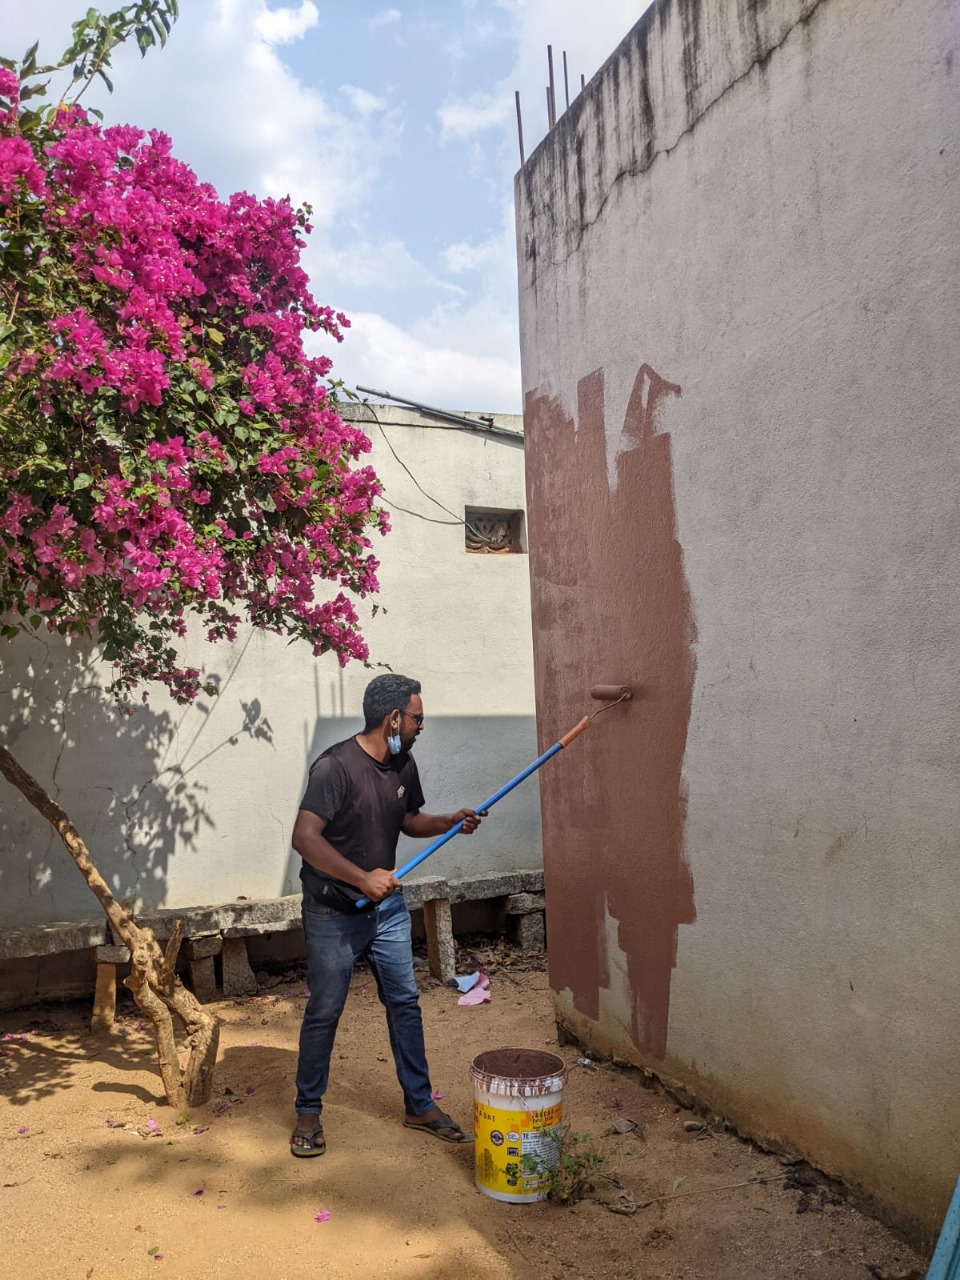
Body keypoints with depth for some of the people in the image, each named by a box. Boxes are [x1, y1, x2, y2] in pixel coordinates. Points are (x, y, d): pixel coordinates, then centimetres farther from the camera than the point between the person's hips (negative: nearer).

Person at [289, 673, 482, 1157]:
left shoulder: (403, 766, 1)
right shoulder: (336, 766, -23)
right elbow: (304, 837, -30)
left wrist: (450, 821, -1)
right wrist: (362, 878, -34)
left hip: (387, 907, 7)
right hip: (334, 912, -6)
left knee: (405, 1003, 12)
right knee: (324, 1012, 6)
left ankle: (420, 1105, 26)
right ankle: (308, 1112, 25)